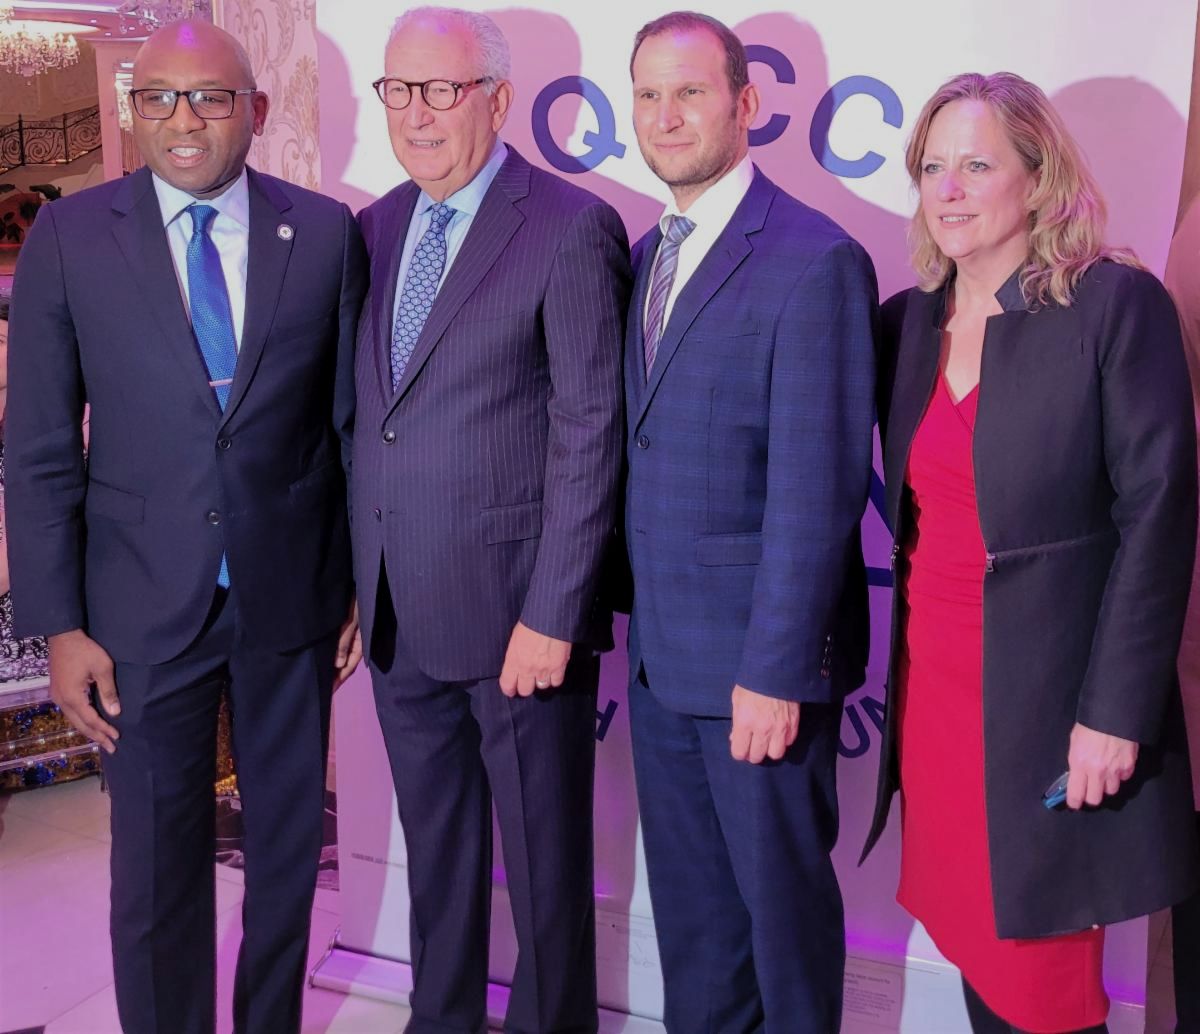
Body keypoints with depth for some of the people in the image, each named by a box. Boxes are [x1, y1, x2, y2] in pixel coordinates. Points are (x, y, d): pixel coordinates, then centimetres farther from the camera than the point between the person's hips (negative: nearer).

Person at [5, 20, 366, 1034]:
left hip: (293, 596, 1)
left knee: (287, 846, 17)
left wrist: (363, 582, 4)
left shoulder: (326, 231, -1)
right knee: (156, 865, 10)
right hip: (144, 606, -1)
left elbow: (353, 420, 3)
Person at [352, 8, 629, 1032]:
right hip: (400, 613, 6)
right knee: (434, 848, 21)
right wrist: (358, 581, 5)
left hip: (516, 610, -6)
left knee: (545, 858, 11)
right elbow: (366, 418, 10)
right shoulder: (374, 229, 10)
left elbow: (589, 434, -14)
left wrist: (553, 615, -16)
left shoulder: (571, 227, -10)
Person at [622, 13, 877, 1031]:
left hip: (757, 654, -7)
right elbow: (645, 447, 10)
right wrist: (639, 619, 5)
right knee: (689, 902, 19)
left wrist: (775, 670, -19)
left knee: (782, 890, 11)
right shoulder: (647, 255, 11)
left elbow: (817, 488, -18)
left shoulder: (814, 260, -14)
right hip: (660, 648, 7)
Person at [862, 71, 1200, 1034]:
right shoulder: (909, 321, 9)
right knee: (974, 954, 15)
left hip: (1047, 697, -5)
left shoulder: (1117, 303, -8)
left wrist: (1116, 711, -15)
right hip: (934, 685, 5)